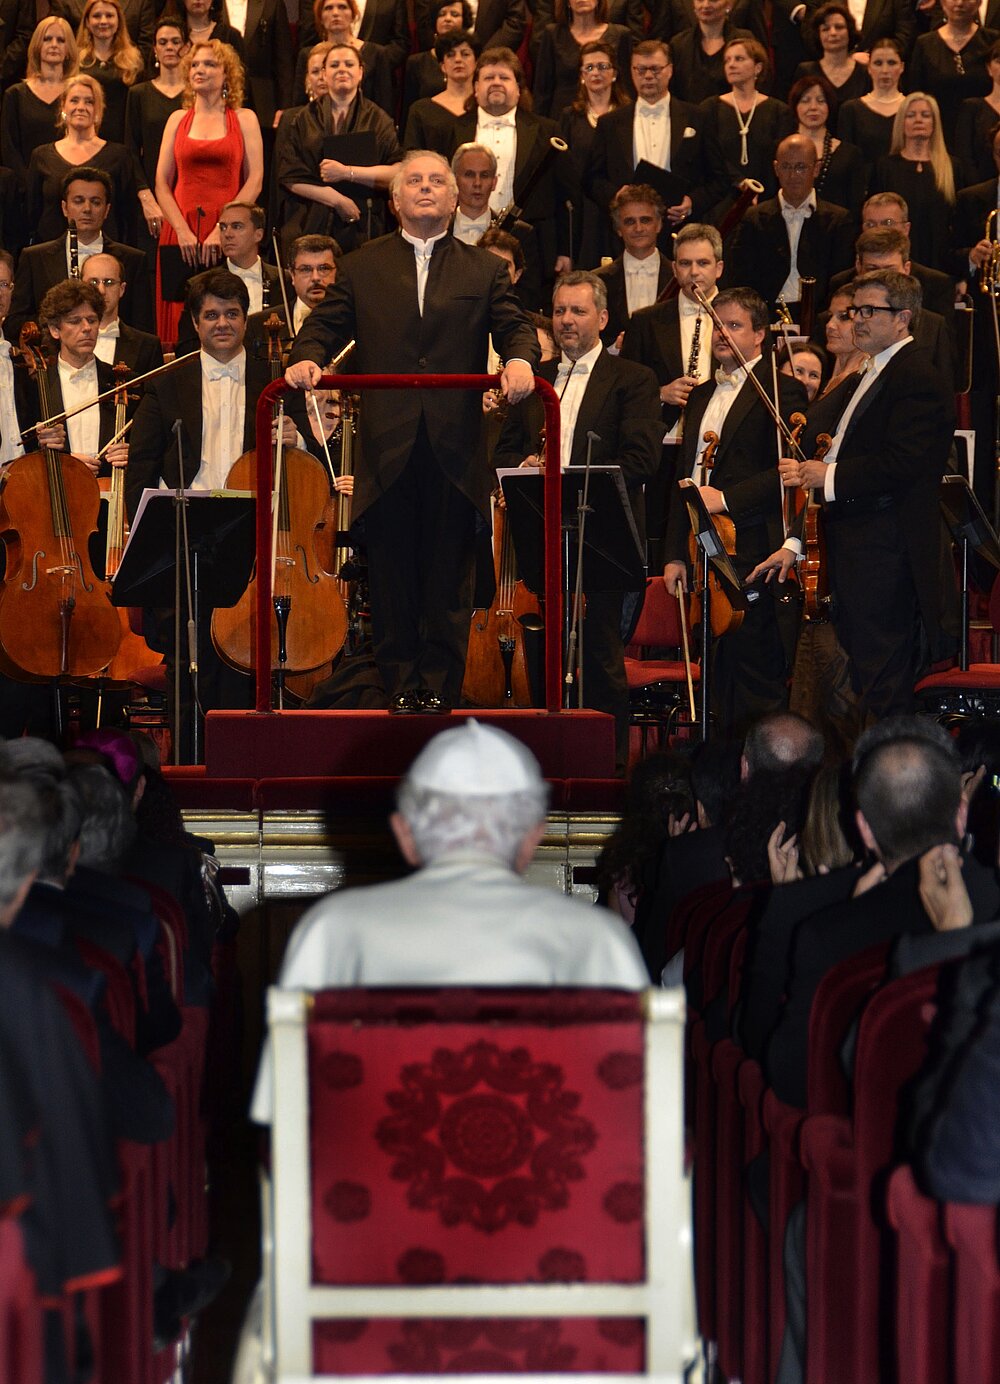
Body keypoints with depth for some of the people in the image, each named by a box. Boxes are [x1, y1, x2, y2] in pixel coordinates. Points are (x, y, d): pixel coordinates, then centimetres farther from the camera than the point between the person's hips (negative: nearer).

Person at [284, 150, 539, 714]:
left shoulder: (486, 270, 12)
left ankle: (440, 684, 10)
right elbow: (325, 325, 8)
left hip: (455, 448, 0)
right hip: (388, 447, 1)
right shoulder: (362, 268, 13)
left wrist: (520, 359, -20)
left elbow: (514, 327, 2)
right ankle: (401, 683, 13)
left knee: (449, 573, 3)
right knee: (393, 573, 5)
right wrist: (307, 358, -13)